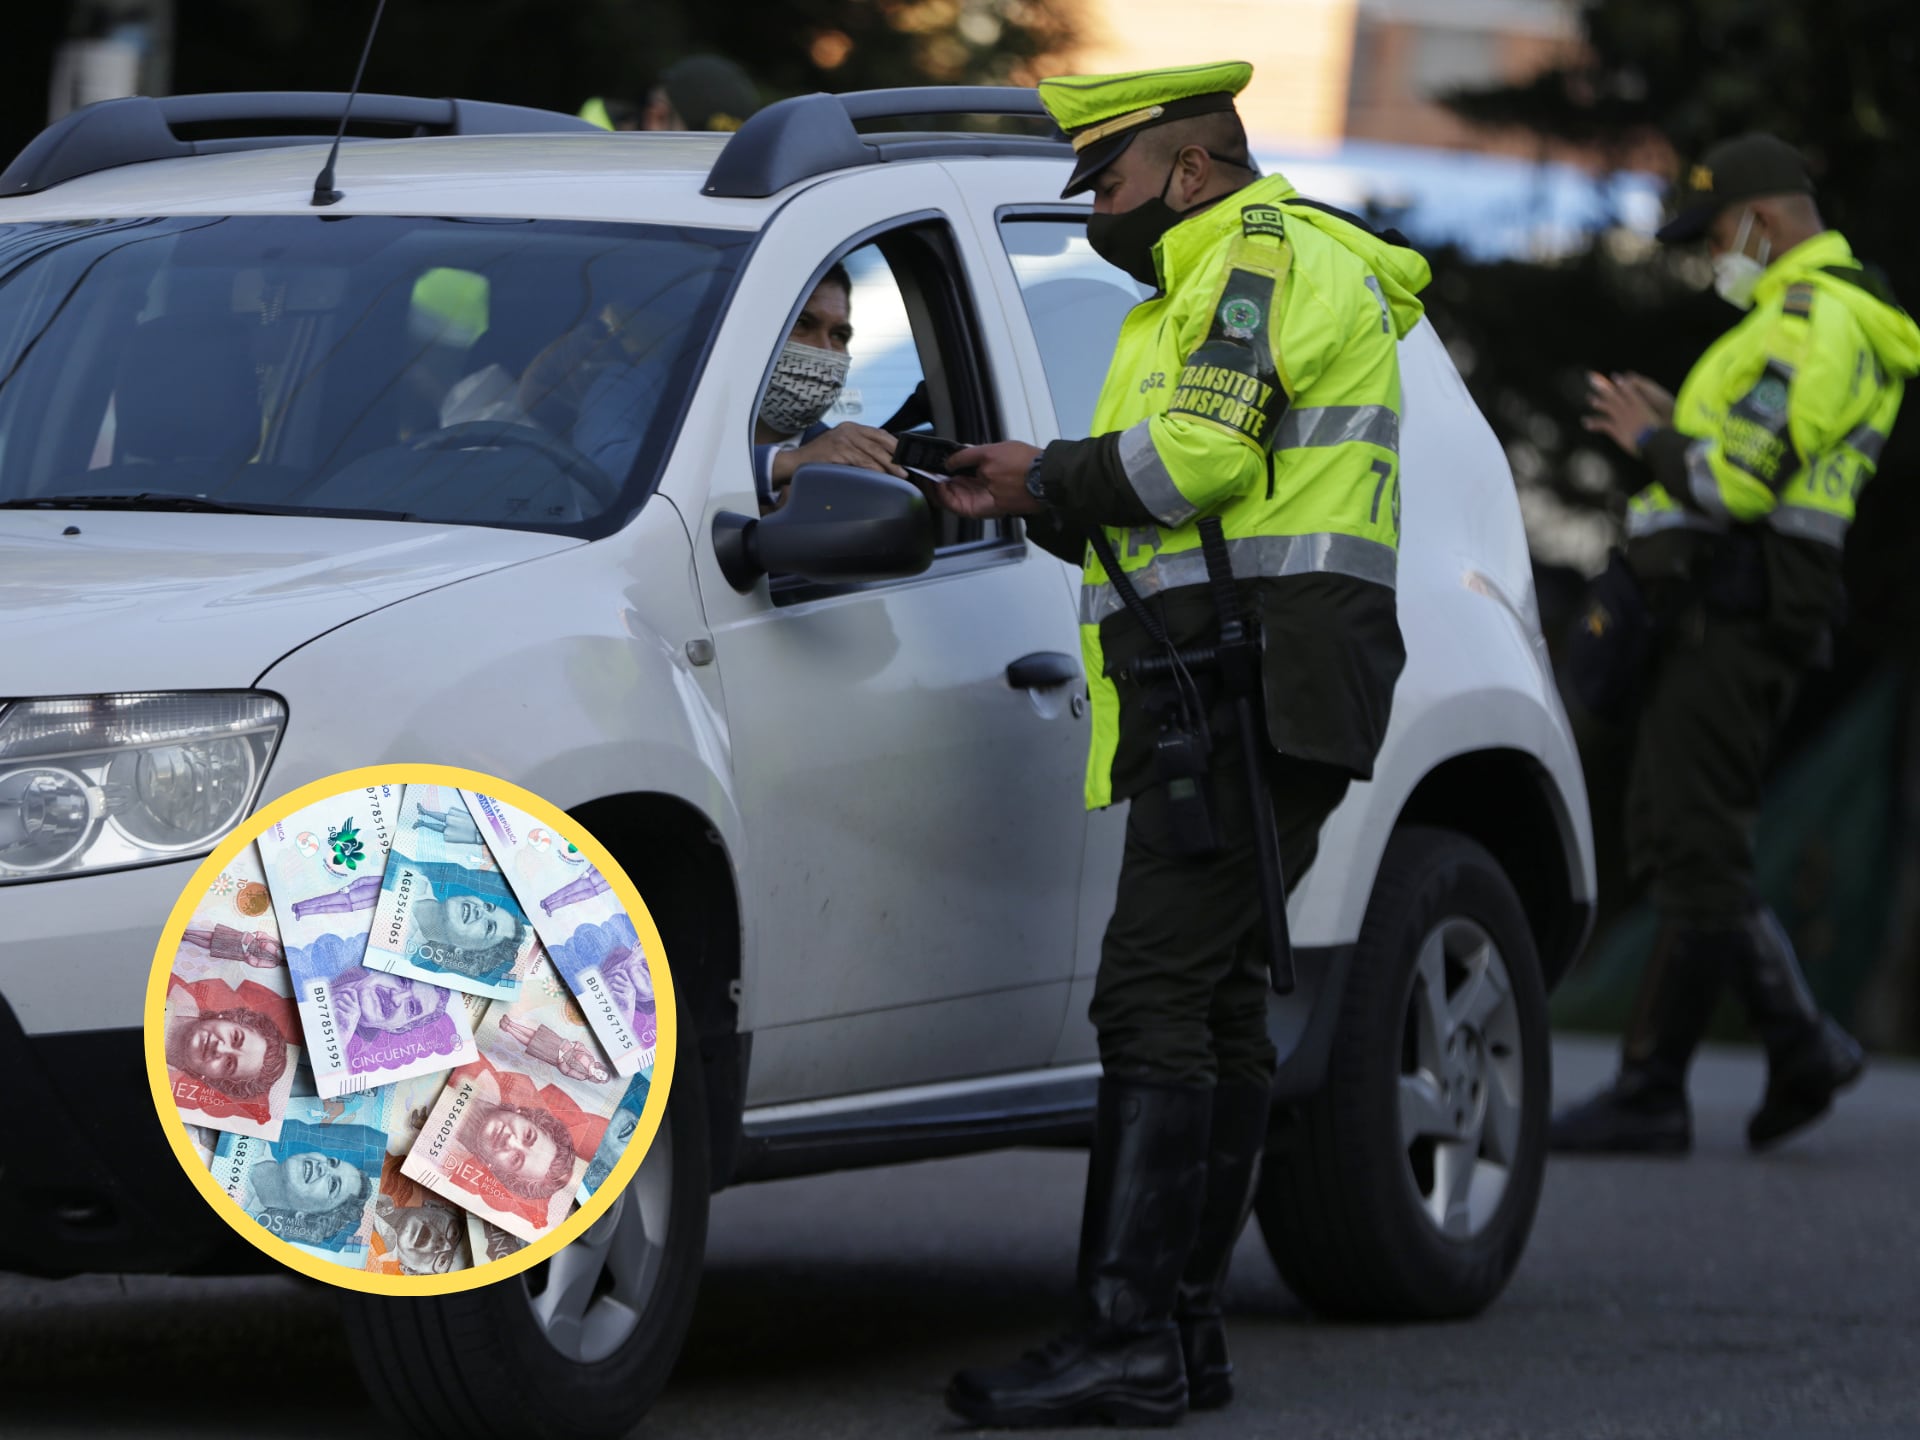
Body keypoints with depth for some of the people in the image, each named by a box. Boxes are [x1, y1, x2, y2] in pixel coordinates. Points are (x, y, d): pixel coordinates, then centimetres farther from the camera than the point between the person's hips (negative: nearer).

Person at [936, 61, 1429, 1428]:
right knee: (1216, 1004, 10)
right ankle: (1186, 1329, 12)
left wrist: (1050, 474, -4)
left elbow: (1198, 453, -19)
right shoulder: (1215, 280, 27)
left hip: (1252, 690, -11)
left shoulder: (1267, 255, -6)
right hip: (1223, 696, 11)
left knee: (1157, 996, -16)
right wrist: (1031, 504, 13)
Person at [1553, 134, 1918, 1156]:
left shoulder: (1816, 321, -14)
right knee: (1671, 840, 11)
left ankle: (1651, 1092, -5)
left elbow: (1739, 483, -22)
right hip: (1726, 612, 11)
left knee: (1697, 852, -8)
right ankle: (1799, 1043, 13)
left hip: (1734, 612, -11)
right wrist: (1681, 430, 14)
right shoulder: (1810, 315, 23)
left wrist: (1652, 440, -6)